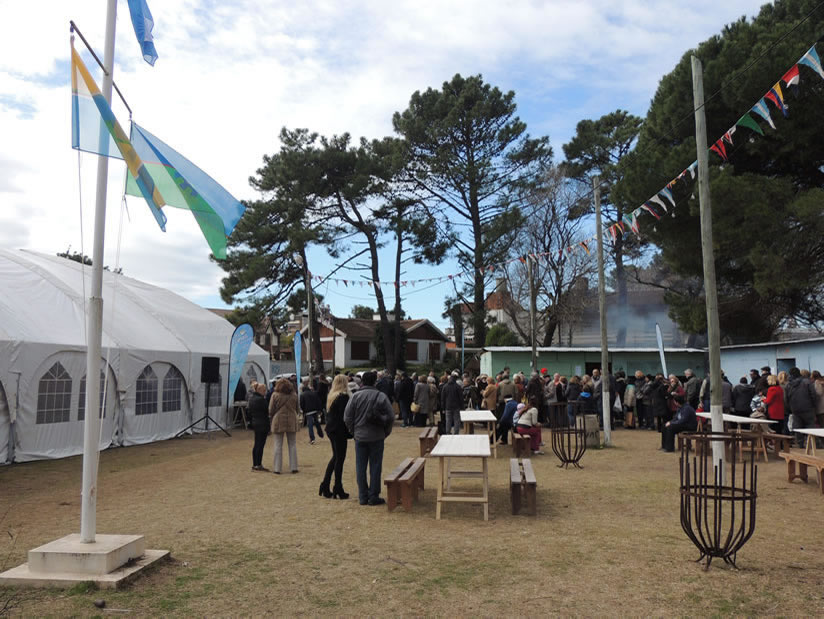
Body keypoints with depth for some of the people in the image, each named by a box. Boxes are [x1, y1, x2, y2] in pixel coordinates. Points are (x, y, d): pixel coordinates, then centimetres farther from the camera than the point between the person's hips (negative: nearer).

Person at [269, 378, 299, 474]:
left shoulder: (275, 395, -7)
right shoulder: (294, 395, 3)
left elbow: (271, 410, -3)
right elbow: (297, 408, 10)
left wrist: (271, 417, 15)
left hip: (279, 421, -2)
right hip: (291, 421, 2)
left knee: (278, 445, 5)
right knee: (292, 444, 11)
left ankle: (277, 468, 7)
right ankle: (293, 467, 11)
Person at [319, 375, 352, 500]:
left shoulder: (330, 396, 9)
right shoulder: (344, 396, -16)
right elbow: (345, 416, -18)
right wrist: (349, 433, -13)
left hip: (330, 429, 8)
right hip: (339, 431, -8)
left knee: (335, 457, 18)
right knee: (340, 458, 1)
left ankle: (325, 487, 17)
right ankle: (338, 490, 6)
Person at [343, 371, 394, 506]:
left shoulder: (355, 396, -4)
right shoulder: (381, 397, -5)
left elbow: (347, 417, -3)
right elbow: (391, 417, -6)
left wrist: (353, 431, 10)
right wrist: (386, 432, 8)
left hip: (360, 436, 1)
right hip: (377, 437, -1)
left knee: (361, 467, 9)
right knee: (375, 467, 6)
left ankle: (363, 497, 13)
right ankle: (373, 496, 8)